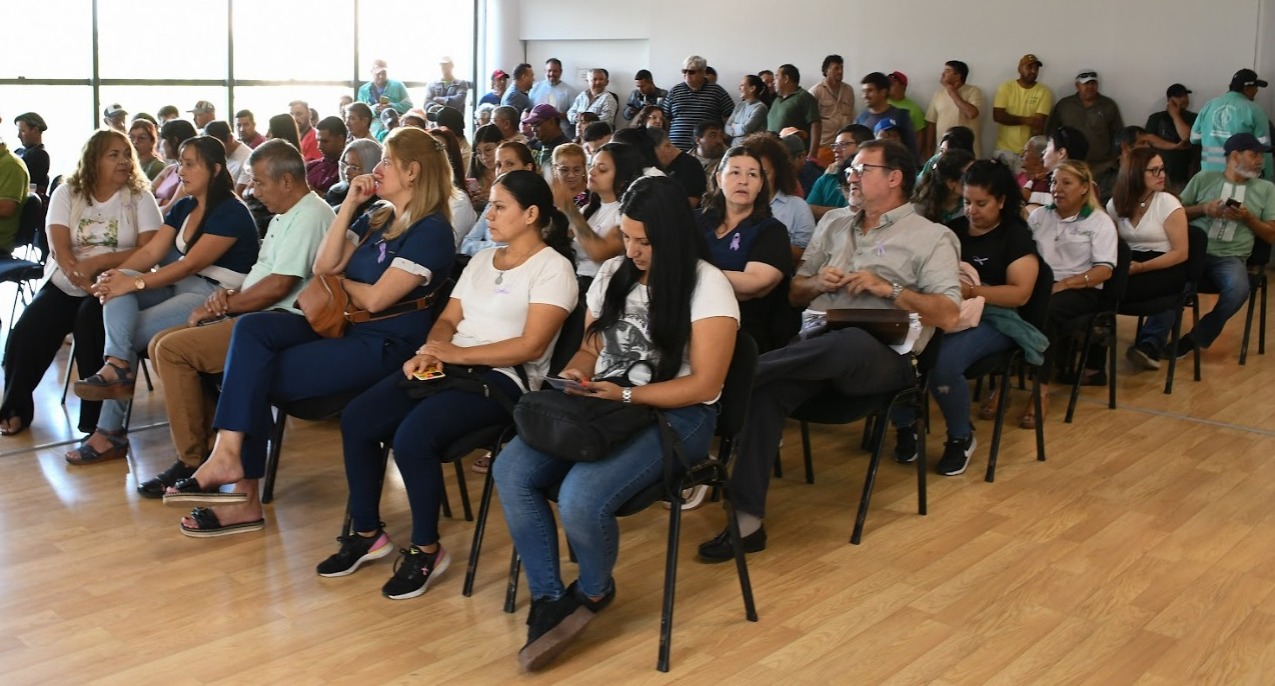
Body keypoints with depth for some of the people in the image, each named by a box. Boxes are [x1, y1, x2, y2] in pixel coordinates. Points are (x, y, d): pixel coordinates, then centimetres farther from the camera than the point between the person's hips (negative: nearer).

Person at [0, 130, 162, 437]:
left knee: (91, 321, -32)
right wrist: (84, 283, -24)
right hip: (65, 286, 3)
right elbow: (60, 249, -7)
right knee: (26, 334, -17)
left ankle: (96, 417, -18)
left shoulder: (140, 196, 1)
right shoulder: (66, 193, 5)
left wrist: (98, 262, -21)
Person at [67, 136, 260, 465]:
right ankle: (117, 364, -31)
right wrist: (117, 275, -14)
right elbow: (151, 251, 4)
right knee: (118, 286, -17)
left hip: (215, 295, -8)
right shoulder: (183, 208, 14)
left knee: (132, 332, -17)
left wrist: (134, 283, -23)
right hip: (180, 286, 8)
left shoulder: (231, 213, -13)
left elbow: (190, 264, -20)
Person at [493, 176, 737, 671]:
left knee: (580, 498, -31)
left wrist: (626, 395, -20)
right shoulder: (613, 273, 10)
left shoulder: (707, 286, -10)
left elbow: (704, 385, -14)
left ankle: (592, 592, 4)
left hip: (675, 416, -6)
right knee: (510, 470, -19)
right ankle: (548, 601, -8)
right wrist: (575, 373, -5)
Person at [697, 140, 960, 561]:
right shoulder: (835, 229, 26)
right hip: (815, 347, 4)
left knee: (850, 342, -42)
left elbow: (947, 315, -2)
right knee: (767, 389, -29)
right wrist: (818, 282, 4)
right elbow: (795, 295, 25)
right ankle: (747, 521, -29)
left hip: (881, 357, -4)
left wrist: (888, 288, -10)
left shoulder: (930, 238, 10)